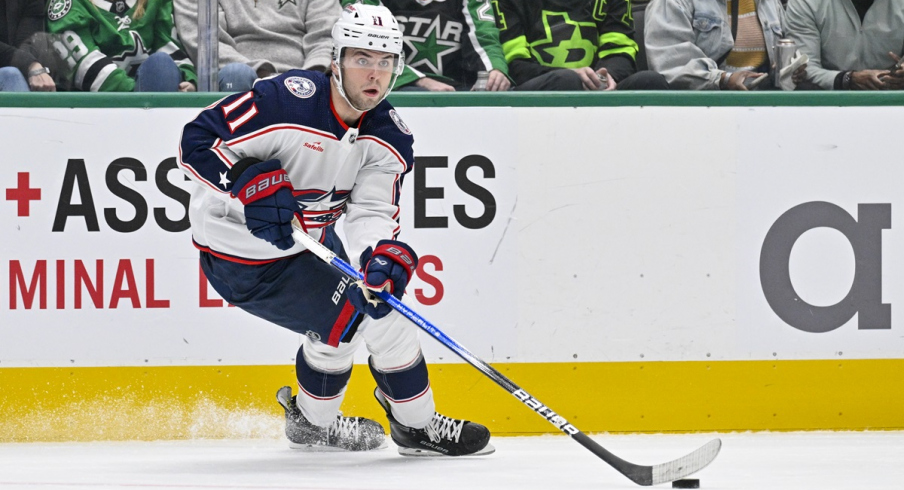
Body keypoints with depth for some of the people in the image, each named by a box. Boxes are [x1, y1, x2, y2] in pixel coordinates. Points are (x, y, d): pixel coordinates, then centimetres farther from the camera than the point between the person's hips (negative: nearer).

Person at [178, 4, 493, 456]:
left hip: (307, 238, 8)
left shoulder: (388, 137, -7)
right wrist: (251, 184, -40)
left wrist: (384, 256, -37)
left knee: (382, 306, 15)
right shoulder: (288, 101, -28)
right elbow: (197, 142, -25)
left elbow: (372, 213, -15)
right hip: (241, 251, -8)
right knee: (343, 320, -12)